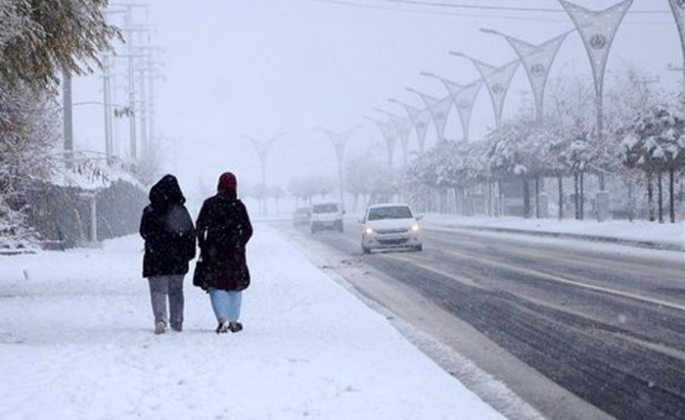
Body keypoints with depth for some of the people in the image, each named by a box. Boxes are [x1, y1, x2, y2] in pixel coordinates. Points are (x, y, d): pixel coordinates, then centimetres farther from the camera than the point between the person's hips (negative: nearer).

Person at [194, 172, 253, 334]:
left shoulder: (209, 204, -2)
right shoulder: (238, 205, -3)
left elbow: (200, 226, -1)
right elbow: (247, 230, -1)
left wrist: (202, 244, 9)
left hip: (213, 250, 0)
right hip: (234, 253, 0)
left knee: (215, 286, 5)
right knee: (235, 286, 13)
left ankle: (222, 318, -14)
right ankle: (233, 321, 15)